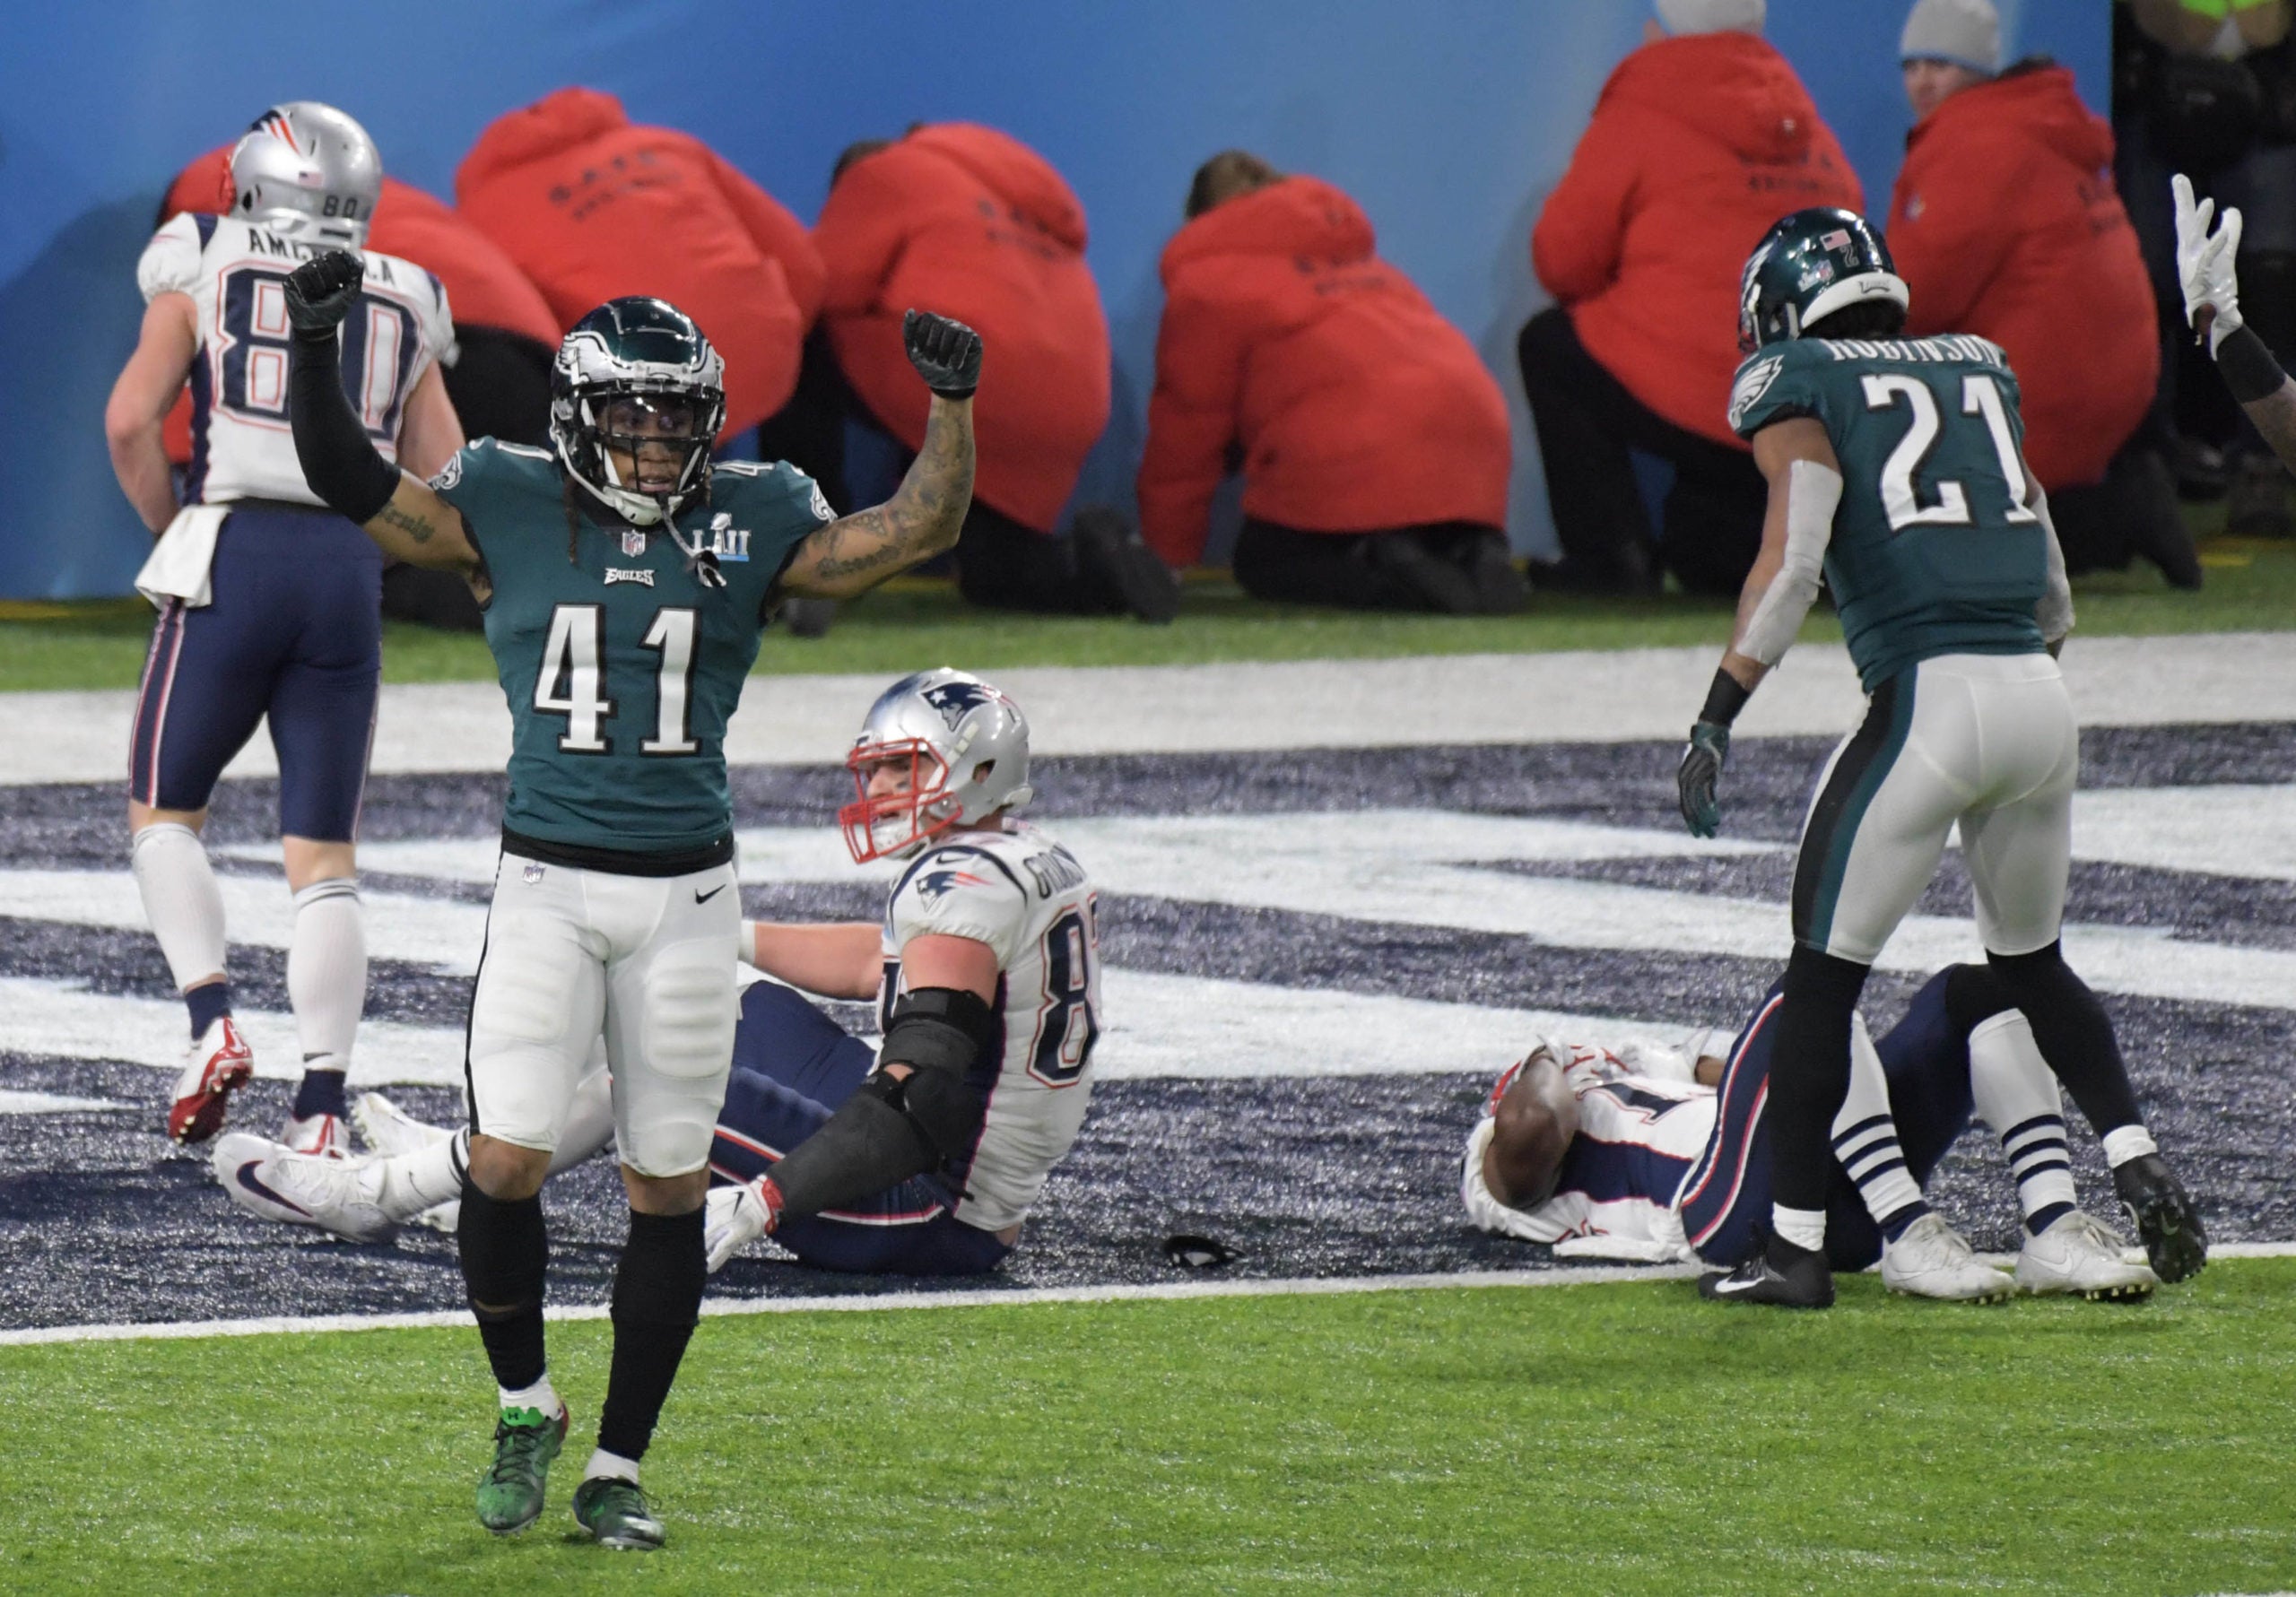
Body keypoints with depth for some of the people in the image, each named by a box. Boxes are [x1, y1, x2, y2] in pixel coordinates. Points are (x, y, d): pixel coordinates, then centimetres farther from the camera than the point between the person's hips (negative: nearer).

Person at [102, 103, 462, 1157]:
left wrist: (171, 530, 9)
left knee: (163, 809, 14)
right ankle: (322, 1102, -3)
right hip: (350, 568, 3)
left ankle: (212, 1019, -7)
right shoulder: (402, 308, 18)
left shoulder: (203, 274, 9)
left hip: (233, 555, -2)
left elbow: (130, 418, -4)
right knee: (324, 852, 5)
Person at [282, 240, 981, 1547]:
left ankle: (620, 1466, 16)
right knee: (507, 1163, -12)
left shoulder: (749, 525, 4)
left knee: (670, 1189, 4)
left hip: (687, 897, 1)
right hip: (549, 886, -1)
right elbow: (349, 480, -1)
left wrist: (953, 405, -11)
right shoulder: (509, 511, 2)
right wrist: (317, 345, -13)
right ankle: (525, 1407, 14)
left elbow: (916, 531, 1)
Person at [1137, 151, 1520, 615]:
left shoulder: (1206, 284, 10)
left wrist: (1164, 555, 23)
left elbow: (1186, 432, 12)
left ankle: (1382, 571, -13)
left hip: (1352, 472, -6)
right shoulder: (1362, 262, 32)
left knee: (1264, 563, 16)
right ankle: (1473, 559, -5)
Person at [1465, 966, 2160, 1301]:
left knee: (1977, 991, -5)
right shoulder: (1500, 1165, 19)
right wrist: (1547, 1065, 13)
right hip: (1740, 1215, -8)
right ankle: (1910, 1239, -38)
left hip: (1847, 1205, 8)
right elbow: (1530, 1133, -4)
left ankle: (2054, 1232, -22)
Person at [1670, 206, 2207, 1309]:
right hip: (2041, 701, 6)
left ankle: (1794, 1248, 7)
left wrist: (1715, 726, -10)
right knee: (2030, 963, 24)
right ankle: (2142, 1173, 7)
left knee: (1822, 977, 7)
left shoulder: (1801, 389, 3)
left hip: (1930, 700, -6)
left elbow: (1791, 563, -11)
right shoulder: (1978, 371, 21)